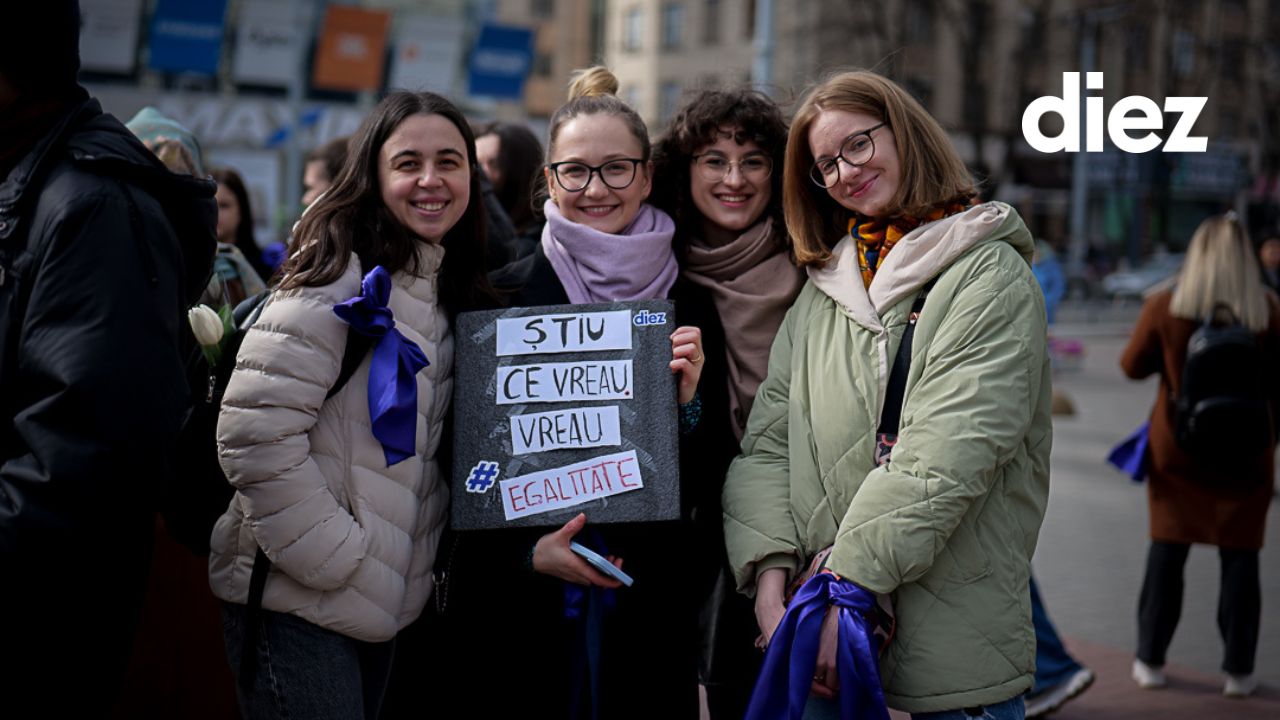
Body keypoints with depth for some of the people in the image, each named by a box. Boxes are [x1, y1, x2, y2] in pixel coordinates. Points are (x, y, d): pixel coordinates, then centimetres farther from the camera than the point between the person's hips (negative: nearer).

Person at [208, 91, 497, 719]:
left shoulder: (451, 291, 11)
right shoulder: (338, 279, -15)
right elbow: (253, 436, -22)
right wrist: (337, 559, -17)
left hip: (386, 605, 8)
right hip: (297, 604, -8)